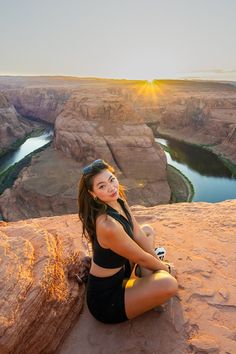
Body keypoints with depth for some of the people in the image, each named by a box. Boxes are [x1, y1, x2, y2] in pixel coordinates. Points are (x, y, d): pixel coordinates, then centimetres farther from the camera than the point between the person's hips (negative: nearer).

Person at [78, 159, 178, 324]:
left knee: (148, 230, 19)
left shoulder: (119, 201, -9)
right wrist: (166, 268, -1)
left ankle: (148, 284, 10)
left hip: (119, 273, 9)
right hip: (105, 298, -9)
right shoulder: (108, 225, -35)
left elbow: (139, 235, 1)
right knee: (169, 284, -29)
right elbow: (141, 258, -20)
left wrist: (158, 263, 3)